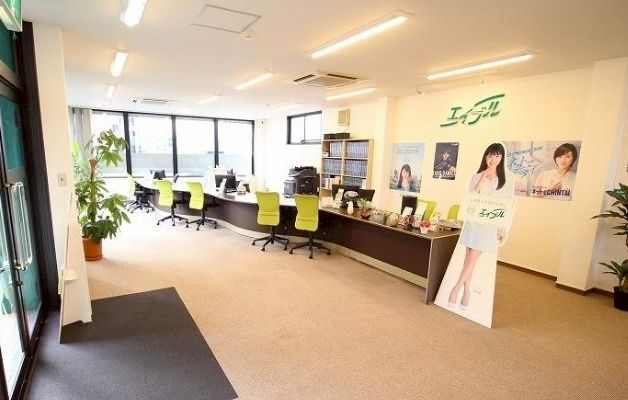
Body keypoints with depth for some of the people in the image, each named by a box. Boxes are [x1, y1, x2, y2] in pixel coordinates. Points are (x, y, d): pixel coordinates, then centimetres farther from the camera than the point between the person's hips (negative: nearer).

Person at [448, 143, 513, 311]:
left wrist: (503, 228, -5)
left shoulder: (507, 180, 2)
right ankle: (466, 291, 16)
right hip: (473, 222, 2)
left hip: (491, 225, -2)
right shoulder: (476, 177, 7)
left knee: (472, 258, -6)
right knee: (469, 258, 5)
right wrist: (483, 178, -8)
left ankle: (457, 287, 6)